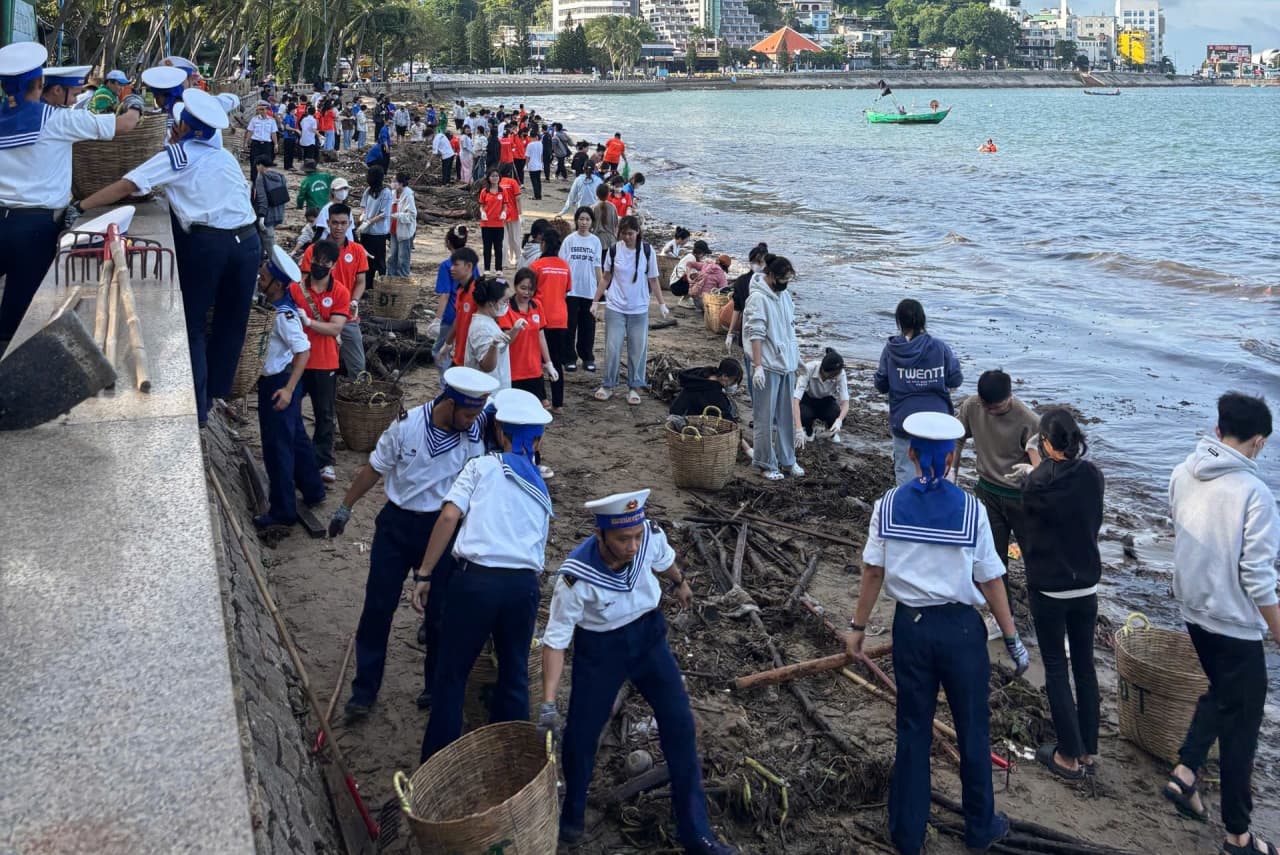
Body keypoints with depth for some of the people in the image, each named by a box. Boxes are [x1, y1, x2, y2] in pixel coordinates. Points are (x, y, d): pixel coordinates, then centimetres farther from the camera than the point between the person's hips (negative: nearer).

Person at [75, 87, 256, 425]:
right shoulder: (225, 155, 20)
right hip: (248, 240, 5)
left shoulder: (177, 155, 3)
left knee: (192, 325, 6)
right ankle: (218, 395, 23)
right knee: (232, 323, 15)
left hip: (208, 242, -5)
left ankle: (198, 409, 2)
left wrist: (80, 206, 1)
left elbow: (127, 186, -3)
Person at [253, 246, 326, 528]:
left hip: (278, 384, -9)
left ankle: (283, 510, 8)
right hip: (273, 380, 9)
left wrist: (288, 389, -29)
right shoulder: (272, 305, 3)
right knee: (296, 438, 20)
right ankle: (313, 490, 34)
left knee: (277, 447, -1)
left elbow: (303, 351, -27)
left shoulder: (284, 315, -24)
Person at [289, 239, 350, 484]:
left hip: (325, 364, -1)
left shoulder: (341, 293, -5)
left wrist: (308, 321, -25)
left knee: (324, 415, 7)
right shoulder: (295, 288, -2)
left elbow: (335, 328, -13)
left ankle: (324, 462, 17)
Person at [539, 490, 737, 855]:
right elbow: (556, 639, -25)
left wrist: (680, 583, 24)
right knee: (581, 732, 5)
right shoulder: (576, 577, -33)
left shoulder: (651, 535, -24)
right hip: (599, 649, -3)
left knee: (680, 725, 1)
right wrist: (548, 703, -30)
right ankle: (573, 813, 37)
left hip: (648, 636, 3)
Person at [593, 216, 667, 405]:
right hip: (615, 308, 0)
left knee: (638, 350, 4)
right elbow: (606, 278, 6)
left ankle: (634, 388, 16)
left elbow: (653, 281, 2)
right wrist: (596, 301, 3)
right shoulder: (614, 250, -3)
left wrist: (661, 303, -3)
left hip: (639, 310, 0)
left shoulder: (647, 251, -4)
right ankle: (607, 385, 16)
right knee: (612, 349, 2)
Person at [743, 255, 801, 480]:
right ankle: (766, 463, 9)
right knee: (766, 417, 0)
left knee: (786, 416, 14)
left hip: (787, 364, 8)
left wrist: (796, 357, 21)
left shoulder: (784, 295, 10)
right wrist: (758, 366, -23)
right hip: (768, 367, -8)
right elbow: (756, 335, -19)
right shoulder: (758, 298, -14)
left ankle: (786, 459, 25)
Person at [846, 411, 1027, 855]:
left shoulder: (888, 506, -7)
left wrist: (857, 627, 8)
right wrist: (1013, 639, 1)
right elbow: (990, 581, -8)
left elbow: (873, 572, -3)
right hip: (960, 627, -2)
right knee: (973, 730, 16)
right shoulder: (970, 509, -12)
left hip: (911, 626, 2)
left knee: (913, 730, 15)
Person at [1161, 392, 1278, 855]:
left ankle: (1185, 773, 19)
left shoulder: (1182, 474, -3)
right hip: (1235, 622, -6)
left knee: (1219, 693, 28)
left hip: (1193, 609, 7)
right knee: (1241, 724, 7)